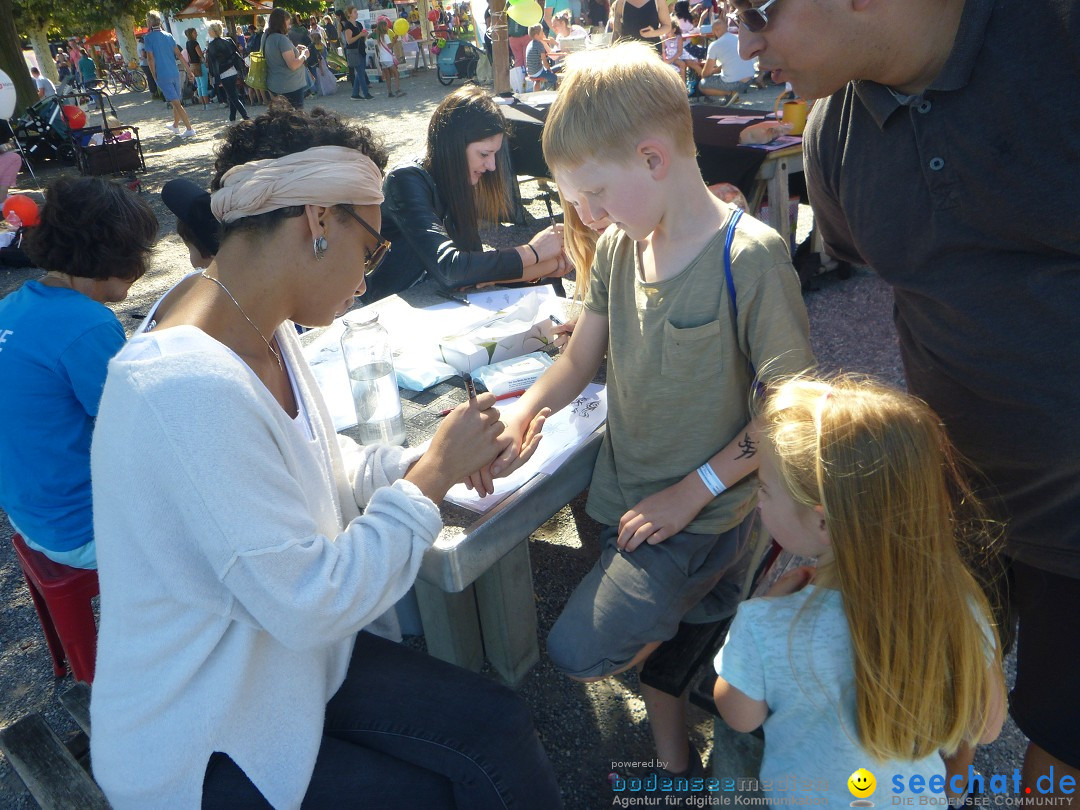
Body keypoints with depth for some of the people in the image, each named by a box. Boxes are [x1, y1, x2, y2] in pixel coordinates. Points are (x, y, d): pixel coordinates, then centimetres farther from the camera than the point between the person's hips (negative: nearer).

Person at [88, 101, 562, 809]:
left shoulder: (262, 326, -4)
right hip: (202, 751, -7)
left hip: (284, 657, 7)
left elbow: (321, 464, 9)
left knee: (497, 721, -2)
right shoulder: (192, 390, -34)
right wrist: (432, 478, -20)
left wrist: (431, 461, -7)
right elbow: (311, 605, -30)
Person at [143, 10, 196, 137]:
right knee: (176, 101, 18)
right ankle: (175, 126, 35)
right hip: (175, 73, 6)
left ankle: (189, 129, -14)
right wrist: (189, 70, 10)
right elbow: (179, 54, 6)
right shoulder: (168, 36, 8)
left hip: (163, 76, -6)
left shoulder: (148, 37, -6)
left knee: (176, 103, -8)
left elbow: (150, 58, -10)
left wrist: (155, 77, -3)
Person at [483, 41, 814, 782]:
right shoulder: (617, 248, 0)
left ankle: (733, 609, 12)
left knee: (579, 651, -12)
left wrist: (694, 490, -16)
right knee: (644, 635, 15)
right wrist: (522, 419, -10)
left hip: (704, 515, -6)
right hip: (628, 497, 6)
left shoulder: (751, 258, -19)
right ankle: (678, 765, 41)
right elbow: (580, 359, 8)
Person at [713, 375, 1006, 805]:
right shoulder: (957, 604, -26)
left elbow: (740, 716, -13)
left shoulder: (763, 628, -35)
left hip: (808, 798, -3)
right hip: (921, 794, 4)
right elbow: (985, 727, -9)